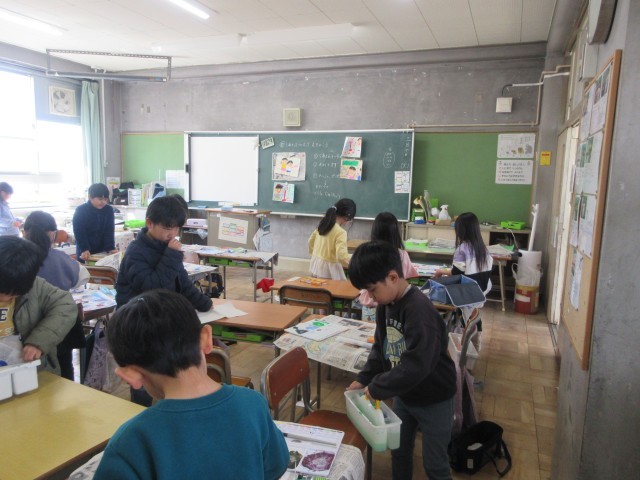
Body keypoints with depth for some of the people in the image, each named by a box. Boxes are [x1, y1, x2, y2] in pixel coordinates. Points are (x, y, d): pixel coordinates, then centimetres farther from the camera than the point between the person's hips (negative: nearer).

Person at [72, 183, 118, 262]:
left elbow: (109, 231, -2)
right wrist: (84, 249, -25)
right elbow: (79, 233, -14)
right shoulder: (80, 211, -11)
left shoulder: (109, 210, -2)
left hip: (102, 251, 3)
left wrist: (111, 248, -13)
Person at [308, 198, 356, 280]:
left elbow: (311, 241, 17)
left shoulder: (323, 224, 4)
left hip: (316, 265, 8)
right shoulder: (340, 232, -20)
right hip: (329, 268, -8)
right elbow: (342, 256, -26)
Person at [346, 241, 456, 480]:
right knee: (399, 452, 23)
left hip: (433, 399, -7)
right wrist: (364, 379, -4)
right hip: (403, 394, 7)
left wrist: (377, 388, -27)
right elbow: (380, 347, 6)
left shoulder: (419, 311, -33)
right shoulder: (386, 304, -5)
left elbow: (415, 367, -38)